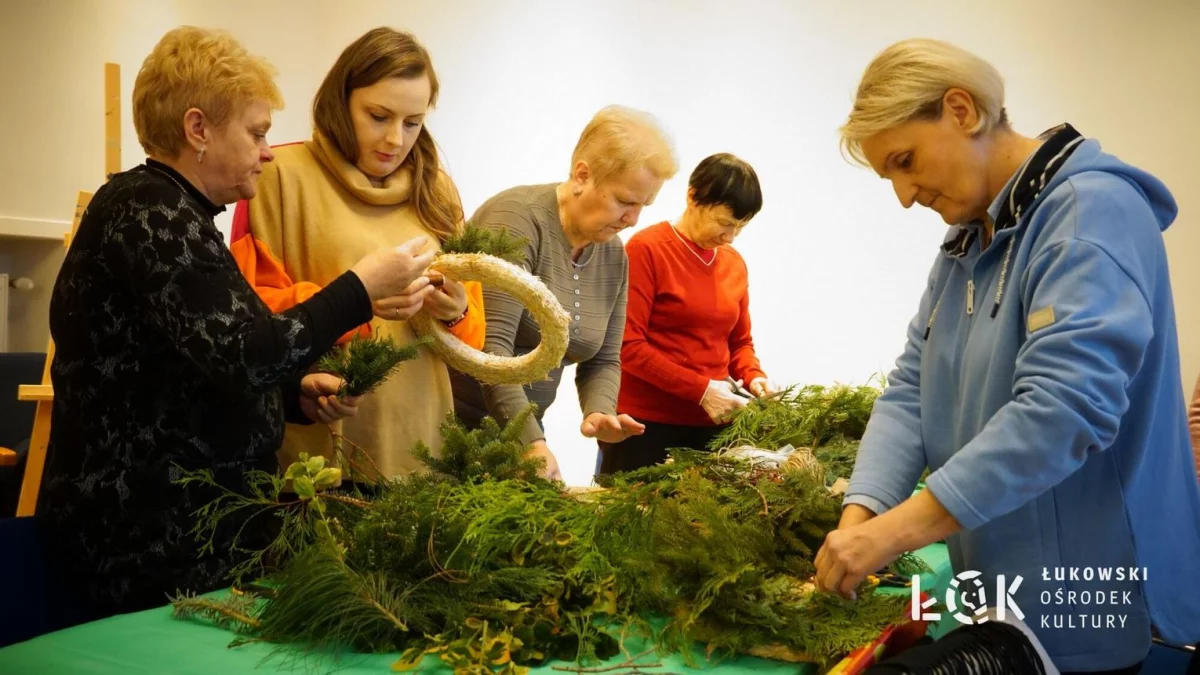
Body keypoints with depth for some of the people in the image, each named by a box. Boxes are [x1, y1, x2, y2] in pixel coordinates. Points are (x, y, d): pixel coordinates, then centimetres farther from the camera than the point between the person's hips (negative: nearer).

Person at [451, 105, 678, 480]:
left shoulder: (614, 256, 6)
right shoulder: (519, 218, -17)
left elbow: (603, 360, 10)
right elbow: (490, 345, -25)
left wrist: (599, 412, -11)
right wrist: (533, 442, -30)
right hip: (454, 421, -6)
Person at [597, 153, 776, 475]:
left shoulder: (735, 263, 8)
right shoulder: (646, 249, -8)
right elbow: (628, 345, -13)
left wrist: (753, 377, -3)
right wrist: (699, 389, -16)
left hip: (711, 424, 5)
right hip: (644, 423, -5)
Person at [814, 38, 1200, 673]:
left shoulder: (1091, 210, -19)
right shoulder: (967, 238, 9)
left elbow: (1063, 406, -31)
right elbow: (911, 386, 2)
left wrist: (893, 531, -31)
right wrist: (861, 514, -14)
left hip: (1090, 600, -8)